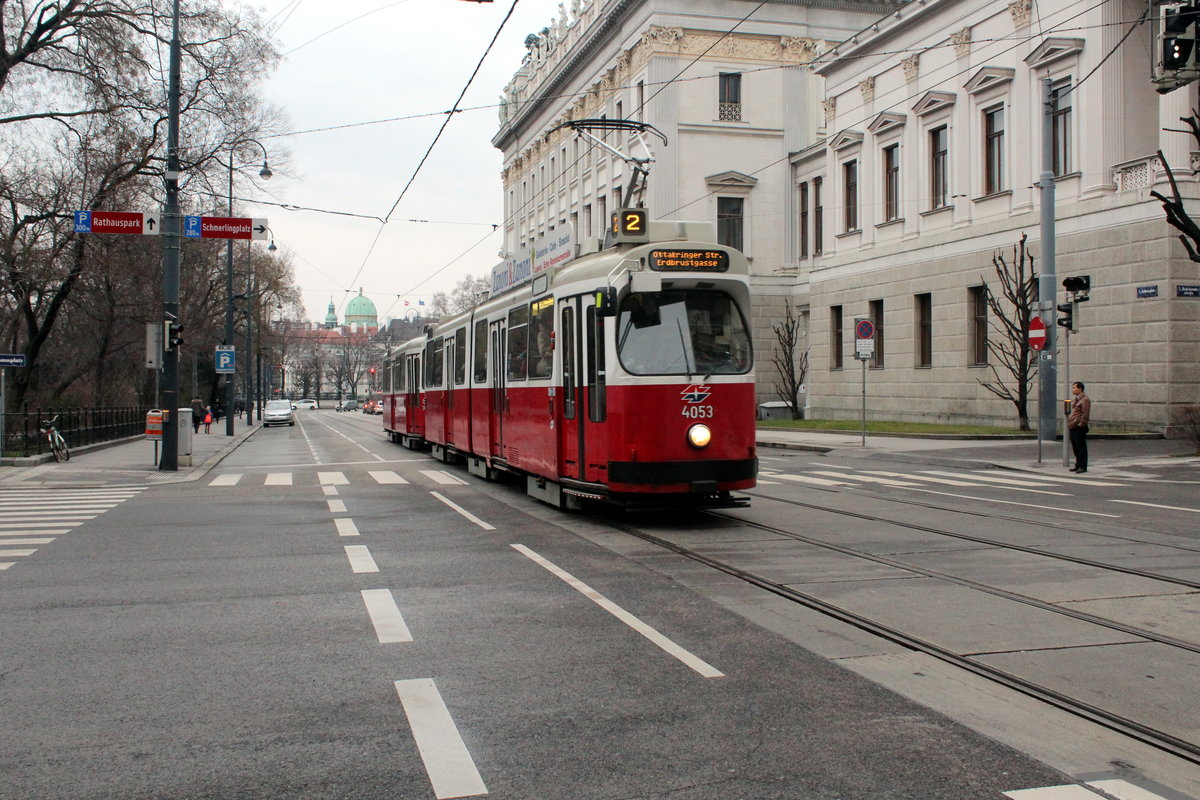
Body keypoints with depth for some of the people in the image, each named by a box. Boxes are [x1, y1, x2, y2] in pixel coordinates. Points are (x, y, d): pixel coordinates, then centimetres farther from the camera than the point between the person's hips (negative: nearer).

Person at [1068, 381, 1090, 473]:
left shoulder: (1085, 399, -10)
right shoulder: (1074, 399, 19)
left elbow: (1085, 414, -16)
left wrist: (1081, 424, -18)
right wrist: (1069, 422, 17)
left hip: (1079, 428, -9)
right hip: (1072, 427, 9)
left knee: (1081, 447, -4)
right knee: (1075, 447, 14)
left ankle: (1083, 466, 0)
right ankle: (1078, 464, 22)